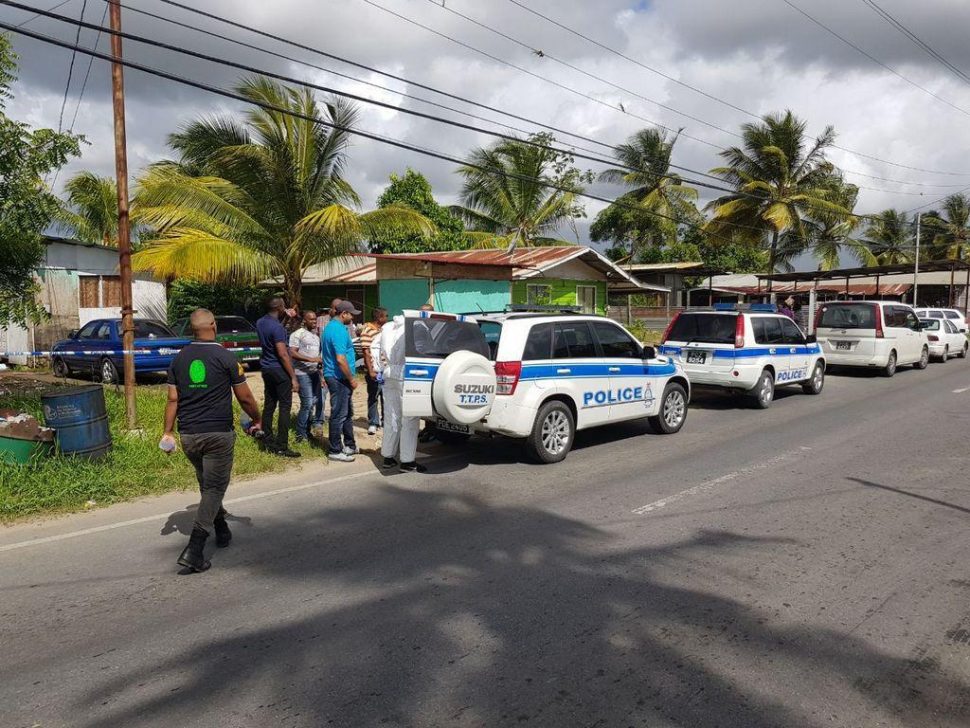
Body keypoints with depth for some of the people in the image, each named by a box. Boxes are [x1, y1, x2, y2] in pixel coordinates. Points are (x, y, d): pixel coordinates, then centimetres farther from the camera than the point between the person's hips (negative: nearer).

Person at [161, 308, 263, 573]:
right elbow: (245, 397, -5)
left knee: (207, 485, 22)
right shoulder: (225, 357, -9)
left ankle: (222, 531, 38)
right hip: (218, 434, -5)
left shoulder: (179, 359, 5)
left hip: (188, 435, 5)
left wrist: (168, 432, 13)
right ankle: (194, 550, -10)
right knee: (215, 488, -1)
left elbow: (172, 399, 6)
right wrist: (257, 420, 10)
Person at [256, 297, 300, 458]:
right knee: (284, 407, -5)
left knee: (269, 406, 11)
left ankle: (269, 443, 16)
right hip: (279, 370, -9)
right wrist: (293, 377, -20)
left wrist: (286, 317, 20)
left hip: (266, 368, 9)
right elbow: (283, 354, -22)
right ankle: (282, 446, -5)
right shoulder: (277, 327, -18)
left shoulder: (260, 323, 8)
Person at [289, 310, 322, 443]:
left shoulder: (316, 335, 18)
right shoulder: (297, 334, -7)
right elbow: (292, 353, -16)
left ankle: (307, 432, 19)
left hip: (314, 372, 8)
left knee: (311, 404, 9)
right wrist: (310, 359, -23)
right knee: (307, 403, -10)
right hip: (303, 373, -8)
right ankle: (300, 434, 0)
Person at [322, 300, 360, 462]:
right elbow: (340, 359, -25)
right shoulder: (338, 330, -19)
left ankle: (349, 445, 27)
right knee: (339, 415, -4)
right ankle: (335, 451, 3)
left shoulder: (331, 326, 14)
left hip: (335, 376, 11)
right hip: (339, 378, -11)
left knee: (347, 412, 18)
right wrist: (351, 379, -15)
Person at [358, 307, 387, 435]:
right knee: (373, 397, 1)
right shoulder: (367, 331, -11)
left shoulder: (383, 329, 13)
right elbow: (366, 352, -15)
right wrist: (370, 371, -18)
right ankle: (373, 423, 10)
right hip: (374, 371, -7)